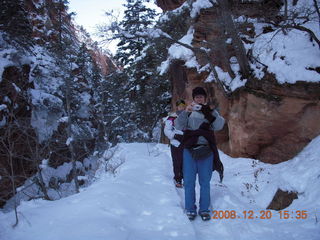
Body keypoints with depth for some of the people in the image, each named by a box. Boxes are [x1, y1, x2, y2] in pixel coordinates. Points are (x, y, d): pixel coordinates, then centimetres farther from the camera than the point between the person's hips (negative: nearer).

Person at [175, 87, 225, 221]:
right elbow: (179, 126, -6)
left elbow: (219, 126, -8)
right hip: (189, 150, 0)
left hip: (206, 150, 0)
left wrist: (208, 113, -23)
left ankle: (204, 209, 17)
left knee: (205, 181, 5)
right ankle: (190, 209, 14)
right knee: (189, 181, 3)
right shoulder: (188, 112, 9)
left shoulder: (211, 112, 11)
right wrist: (185, 112, -23)